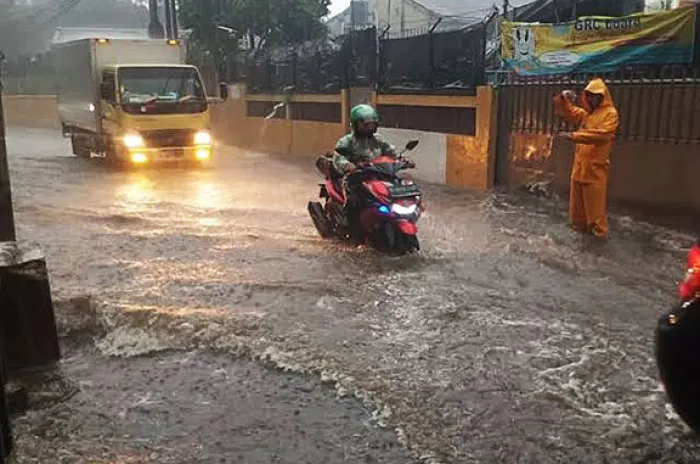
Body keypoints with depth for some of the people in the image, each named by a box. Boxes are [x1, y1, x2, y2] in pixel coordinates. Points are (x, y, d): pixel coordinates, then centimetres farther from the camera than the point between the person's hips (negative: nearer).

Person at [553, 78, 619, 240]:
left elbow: (601, 134, -24)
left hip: (596, 167, -7)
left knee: (596, 202, -3)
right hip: (580, 164, 7)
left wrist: (575, 136, -27)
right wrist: (563, 98, -3)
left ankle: (599, 231, 4)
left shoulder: (610, 114, -9)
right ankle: (579, 225, 25)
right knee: (578, 199, 13)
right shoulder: (585, 112, 15)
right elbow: (564, 111, 19)